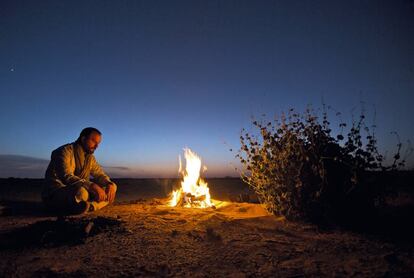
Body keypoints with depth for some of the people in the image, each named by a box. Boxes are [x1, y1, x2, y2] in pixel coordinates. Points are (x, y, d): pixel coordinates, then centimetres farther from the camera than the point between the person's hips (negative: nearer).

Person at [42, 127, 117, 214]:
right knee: (80, 192, -40)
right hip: (55, 193, -7)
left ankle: (88, 206, -22)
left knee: (112, 187, -5)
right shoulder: (65, 151, -14)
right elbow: (67, 177, -28)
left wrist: (109, 184, -13)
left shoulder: (90, 157, 9)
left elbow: (100, 174, 11)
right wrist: (92, 186, -37)